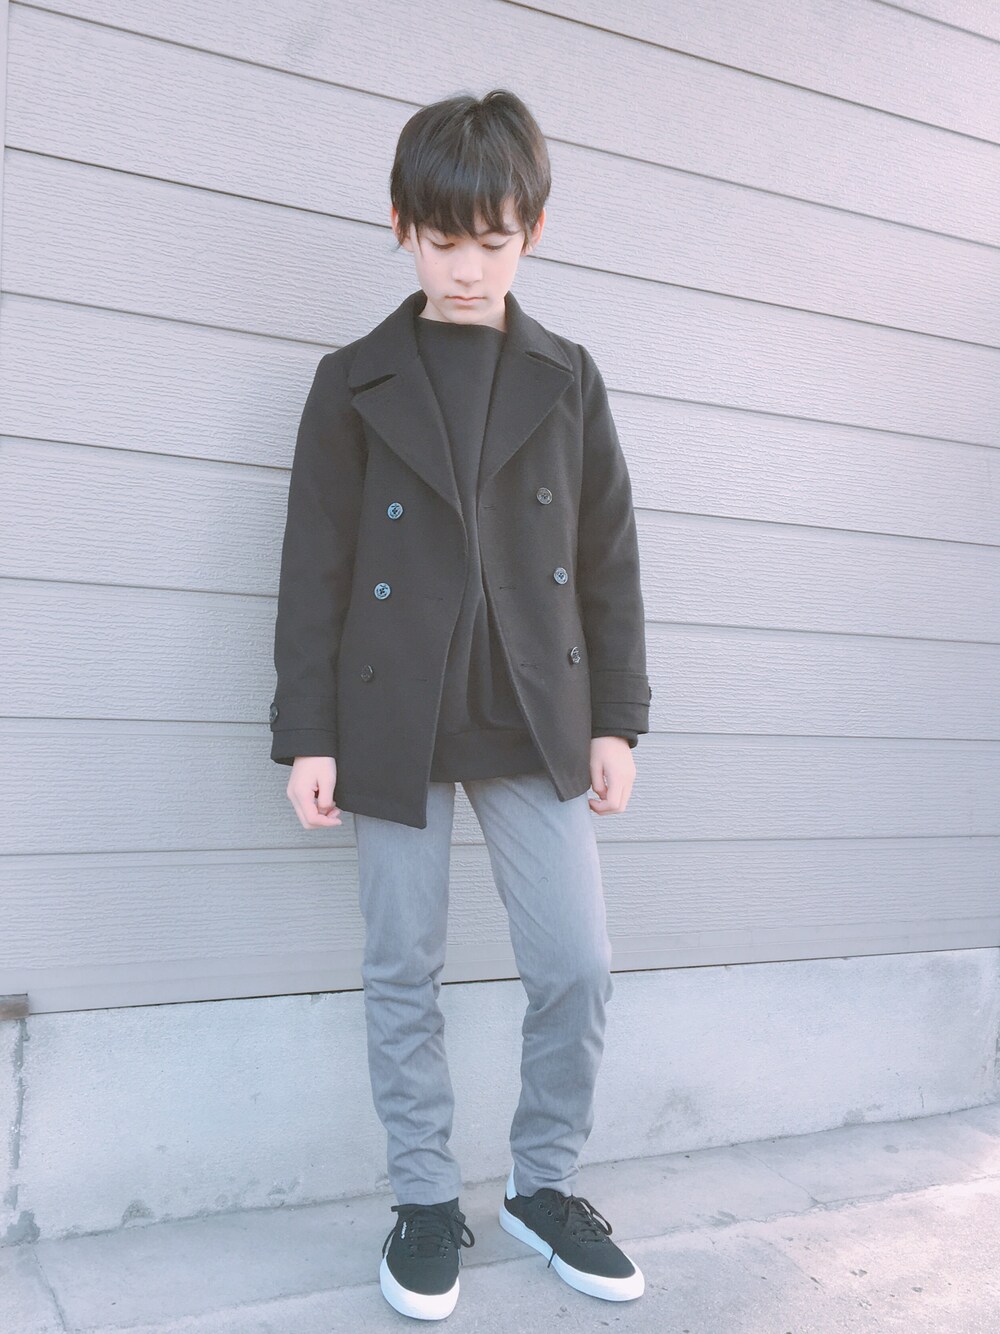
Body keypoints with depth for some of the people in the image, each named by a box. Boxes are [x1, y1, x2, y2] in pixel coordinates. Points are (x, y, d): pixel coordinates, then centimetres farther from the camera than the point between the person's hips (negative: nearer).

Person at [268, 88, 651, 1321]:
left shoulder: (567, 380, 8)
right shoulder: (355, 382, 4)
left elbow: (607, 560, 8)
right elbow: (313, 567, 1)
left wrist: (616, 716, 4)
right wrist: (307, 732, -4)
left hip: (535, 719, 2)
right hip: (395, 722, -1)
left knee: (578, 966, 2)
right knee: (403, 974, 7)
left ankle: (544, 1183, 25)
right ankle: (425, 1201, 26)